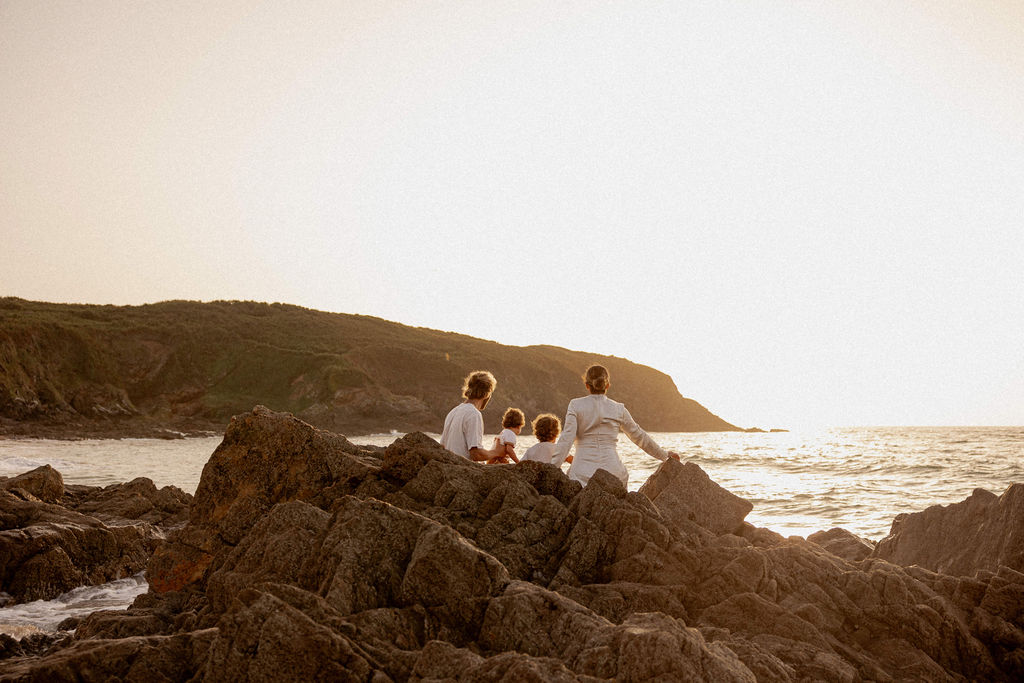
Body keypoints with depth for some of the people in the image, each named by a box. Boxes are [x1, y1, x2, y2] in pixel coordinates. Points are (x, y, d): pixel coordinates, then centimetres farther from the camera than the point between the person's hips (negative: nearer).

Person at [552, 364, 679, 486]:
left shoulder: (576, 405, 5)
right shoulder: (618, 409, 11)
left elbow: (566, 438, -5)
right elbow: (639, 436, 20)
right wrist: (665, 455, 33)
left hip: (583, 473, -2)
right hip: (613, 471, 2)